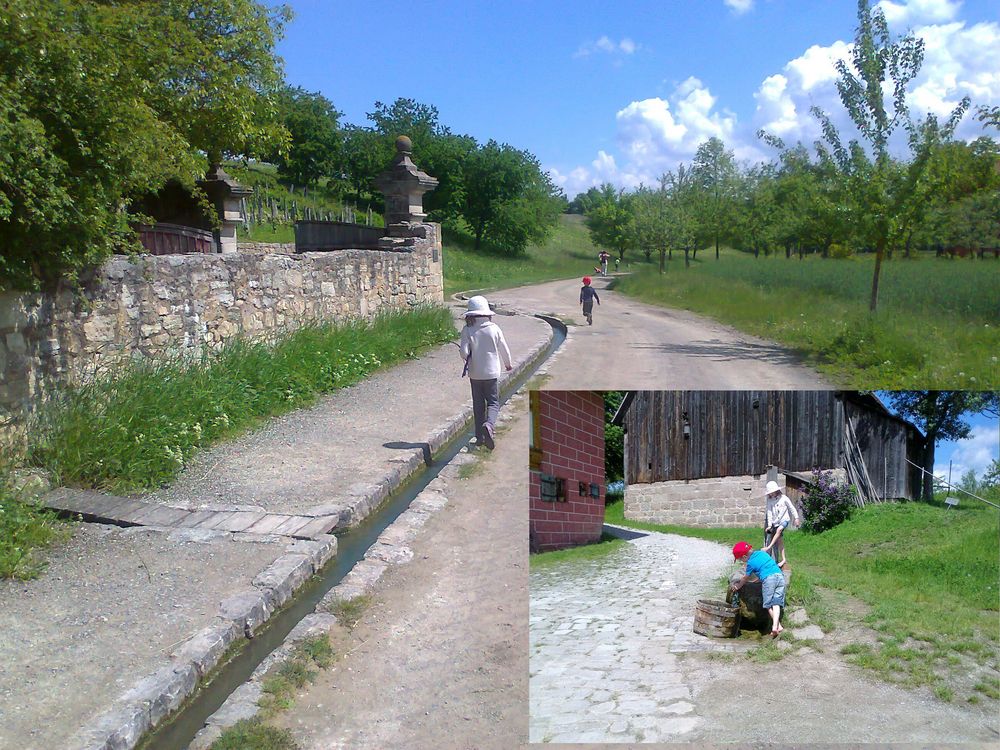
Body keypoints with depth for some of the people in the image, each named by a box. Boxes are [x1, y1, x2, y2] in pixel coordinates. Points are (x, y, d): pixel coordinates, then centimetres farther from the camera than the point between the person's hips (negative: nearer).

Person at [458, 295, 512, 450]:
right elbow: (504, 349, 0)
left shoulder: (467, 330, -10)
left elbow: (464, 352, -16)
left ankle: (480, 437, 15)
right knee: (493, 402, 7)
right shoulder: (494, 328, -8)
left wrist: (468, 358, 9)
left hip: (475, 373, 1)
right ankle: (489, 424, -22)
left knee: (478, 404, 12)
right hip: (492, 372, -1)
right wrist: (508, 364, 19)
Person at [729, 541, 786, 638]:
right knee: (776, 603, 0)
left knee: (768, 604, 7)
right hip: (780, 575, 6)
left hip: (768, 579, -6)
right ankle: (775, 625, -14)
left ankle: (778, 626, -2)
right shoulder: (761, 552, 21)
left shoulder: (751, 563, 3)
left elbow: (745, 578, 16)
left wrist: (737, 586, 33)